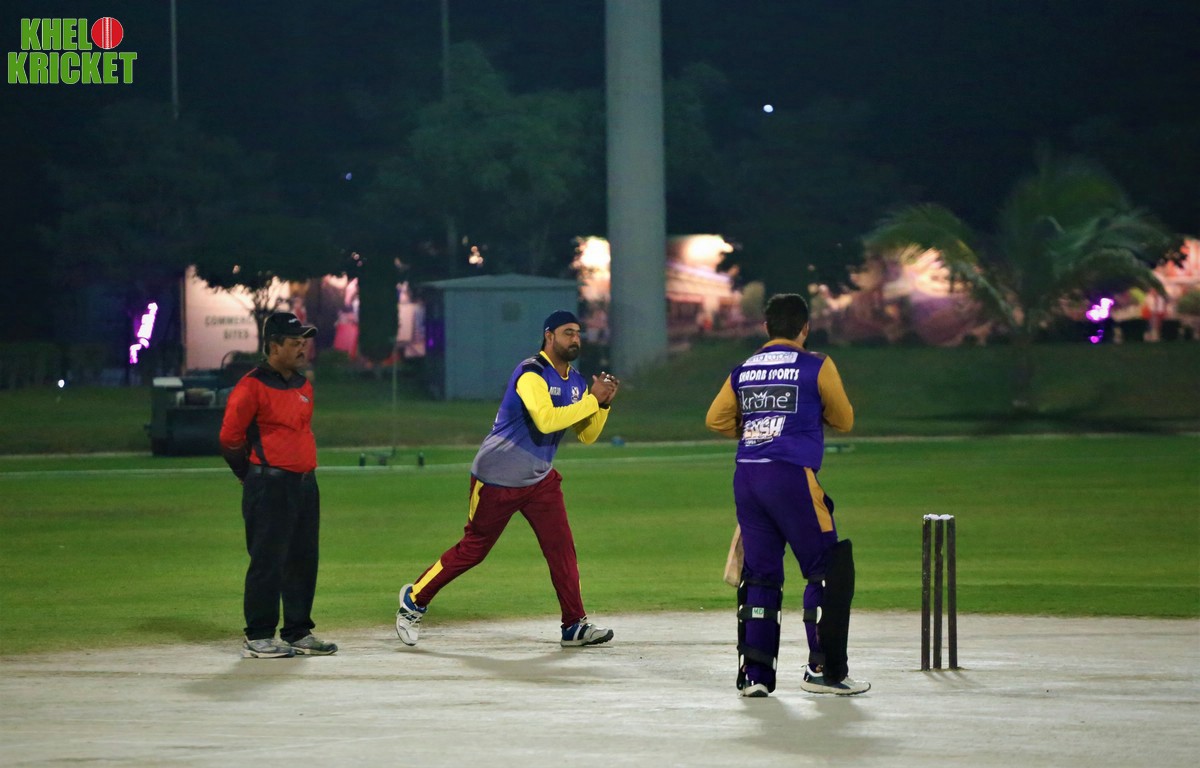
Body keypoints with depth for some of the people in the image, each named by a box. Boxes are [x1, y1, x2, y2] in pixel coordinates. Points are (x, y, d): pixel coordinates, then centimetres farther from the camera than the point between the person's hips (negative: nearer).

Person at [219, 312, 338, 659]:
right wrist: (257, 479, -1)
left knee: (303, 560, 12)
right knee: (268, 561, -6)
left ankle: (298, 632, 20)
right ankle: (258, 638, 0)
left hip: (305, 483, 8)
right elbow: (230, 437, -10)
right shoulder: (252, 387, -12)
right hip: (270, 487, -8)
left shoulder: (303, 386, 14)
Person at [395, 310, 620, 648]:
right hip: (496, 479, -7)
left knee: (561, 548, -4)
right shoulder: (531, 374, -21)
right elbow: (546, 420, -36)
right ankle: (414, 599, 19)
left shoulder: (576, 382, 6)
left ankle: (575, 626, -1)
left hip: (540, 480, 7)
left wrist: (603, 403, -8)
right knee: (472, 550, 3)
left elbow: (587, 435, 9)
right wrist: (592, 400, -30)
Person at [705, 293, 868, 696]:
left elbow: (716, 419, 14)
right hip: (792, 477, -5)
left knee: (760, 574, 10)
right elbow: (844, 421, 10)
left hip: (746, 479, 6)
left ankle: (755, 674, 7)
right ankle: (824, 669, 0)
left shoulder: (743, 371, 13)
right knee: (830, 570, 3)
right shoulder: (817, 366, 0)